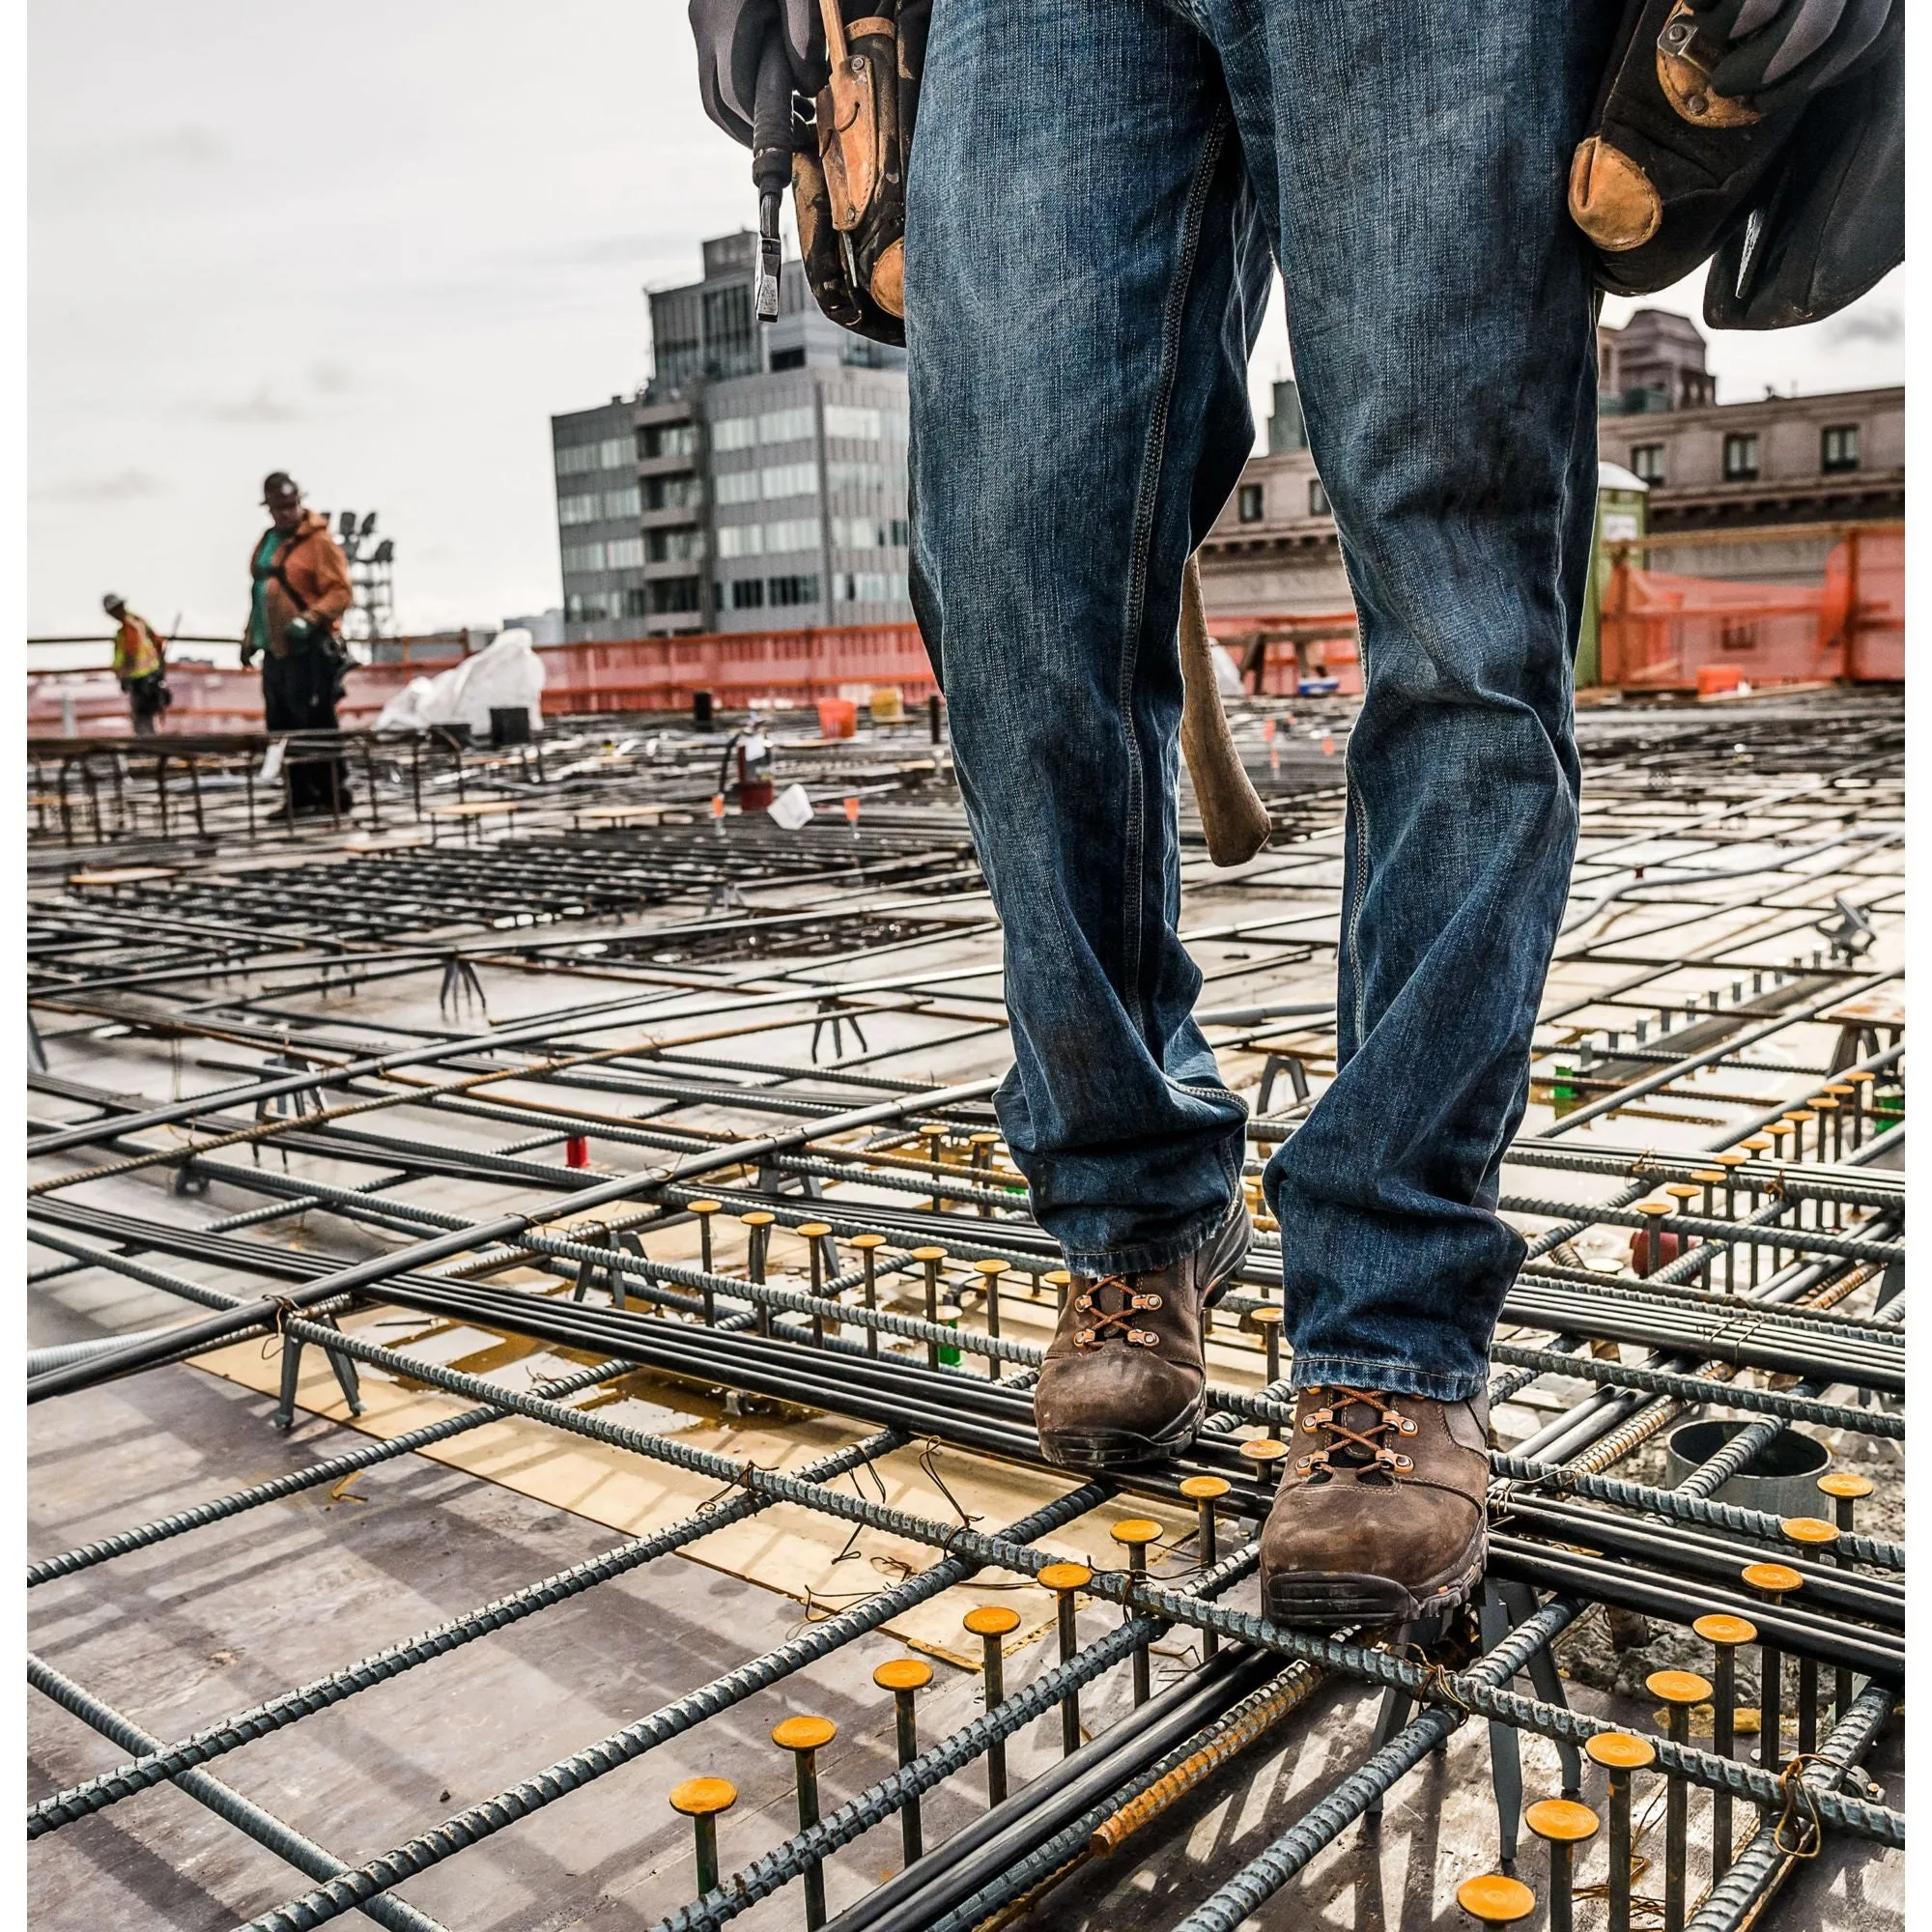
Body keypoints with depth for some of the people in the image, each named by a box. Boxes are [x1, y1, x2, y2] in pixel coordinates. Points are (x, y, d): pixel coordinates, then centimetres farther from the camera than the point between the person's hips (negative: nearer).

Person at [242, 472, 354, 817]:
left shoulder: (318, 540, -7)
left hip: (309, 650, -8)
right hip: (274, 650, 8)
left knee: (316, 724, -6)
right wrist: (250, 637, 20)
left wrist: (310, 619, -24)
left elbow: (341, 591, -13)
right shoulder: (267, 542, 17)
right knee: (282, 727, 8)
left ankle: (332, 792, 3)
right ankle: (300, 794, 16)